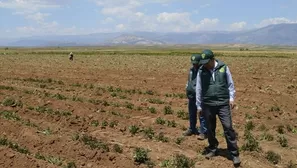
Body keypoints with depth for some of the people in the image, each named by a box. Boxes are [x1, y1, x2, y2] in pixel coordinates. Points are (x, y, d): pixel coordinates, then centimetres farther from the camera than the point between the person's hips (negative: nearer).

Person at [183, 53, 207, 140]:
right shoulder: (191, 70, 13)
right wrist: (187, 89, 15)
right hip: (191, 96, 8)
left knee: (202, 115, -4)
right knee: (192, 114, 18)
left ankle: (203, 132, 4)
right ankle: (192, 129, 33)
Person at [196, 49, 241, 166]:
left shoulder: (223, 68, -1)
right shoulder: (201, 71, 2)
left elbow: (230, 84, 7)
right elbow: (199, 89, 6)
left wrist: (231, 98, -3)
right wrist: (199, 106, 7)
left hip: (223, 104, -2)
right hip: (208, 105, 2)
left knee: (228, 127, -5)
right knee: (210, 129, 12)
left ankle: (234, 154, 4)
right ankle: (212, 150, 30)